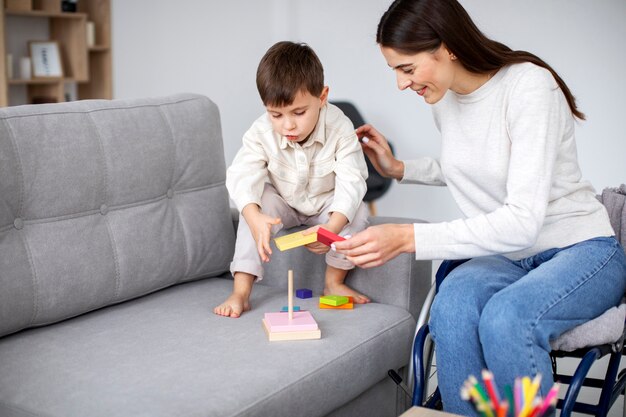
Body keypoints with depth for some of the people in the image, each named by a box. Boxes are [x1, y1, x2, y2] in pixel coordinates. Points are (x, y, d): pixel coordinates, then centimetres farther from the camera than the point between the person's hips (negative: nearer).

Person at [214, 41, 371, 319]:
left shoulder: (339, 128, -29)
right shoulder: (261, 133, -26)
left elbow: (351, 181, -34)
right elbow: (242, 176, -35)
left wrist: (333, 227, -52)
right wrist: (255, 217, -56)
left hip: (327, 205, 0)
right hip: (283, 204, 0)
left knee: (356, 211, -28)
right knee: (259, 202, -30)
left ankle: (334, 282, -8)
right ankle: (240, 291, -27)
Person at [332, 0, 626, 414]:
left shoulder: (529, 85, -20)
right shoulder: (444, 98, 2)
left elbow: (523, 221, -29)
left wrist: (408, 238, -36)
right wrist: (398, 168, 9)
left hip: (582, 251, -5)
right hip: (506, 254, 6)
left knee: (505, 317, -36)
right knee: (452, 306, -29)